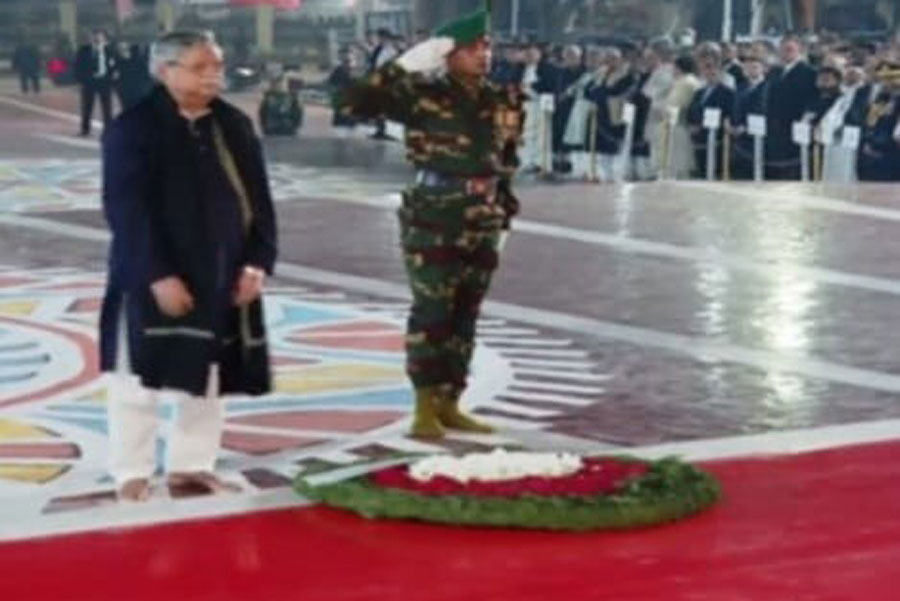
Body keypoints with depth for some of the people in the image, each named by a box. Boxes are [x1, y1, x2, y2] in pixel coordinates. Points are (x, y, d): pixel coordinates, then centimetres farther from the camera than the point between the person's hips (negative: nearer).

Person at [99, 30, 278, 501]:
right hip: (154, 279, -5)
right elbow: (126, 211, -14)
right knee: (140, 379, 1)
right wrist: (157, 276, -20)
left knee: (209, 376, 12)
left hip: (224, 277, 5)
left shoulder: (235, 126, 6)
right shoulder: (133, 129, -11)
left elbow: (259, 200, 9)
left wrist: (257, 263, -3)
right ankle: (132, 472, 13)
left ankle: (191, 464, 25)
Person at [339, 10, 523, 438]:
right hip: (434, 222, -5)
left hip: (481, 224, 6)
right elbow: (355, 102, -18)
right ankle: (425, 408, 2)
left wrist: (505, 207, 18)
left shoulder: (501, 100, 6)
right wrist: (406, 65, -21)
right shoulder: (423, 94, -9)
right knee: (433, 312, -6)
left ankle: (449, 404, 19)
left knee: (465, 315, 10)